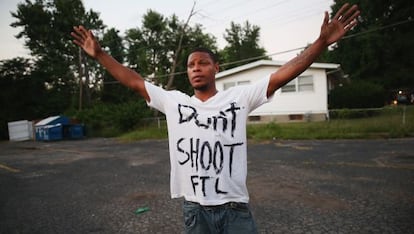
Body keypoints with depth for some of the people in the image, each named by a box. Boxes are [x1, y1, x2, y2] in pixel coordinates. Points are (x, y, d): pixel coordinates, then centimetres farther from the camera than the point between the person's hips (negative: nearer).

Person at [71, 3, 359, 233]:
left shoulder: (238, 97, -2)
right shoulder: (173, 101, 4)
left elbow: (282, 75, -8)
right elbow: (134, 81, 6)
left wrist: (323, 41, -13)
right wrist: (99, 53, 6)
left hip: (235, 209, -2)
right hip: (194, 210, 3)